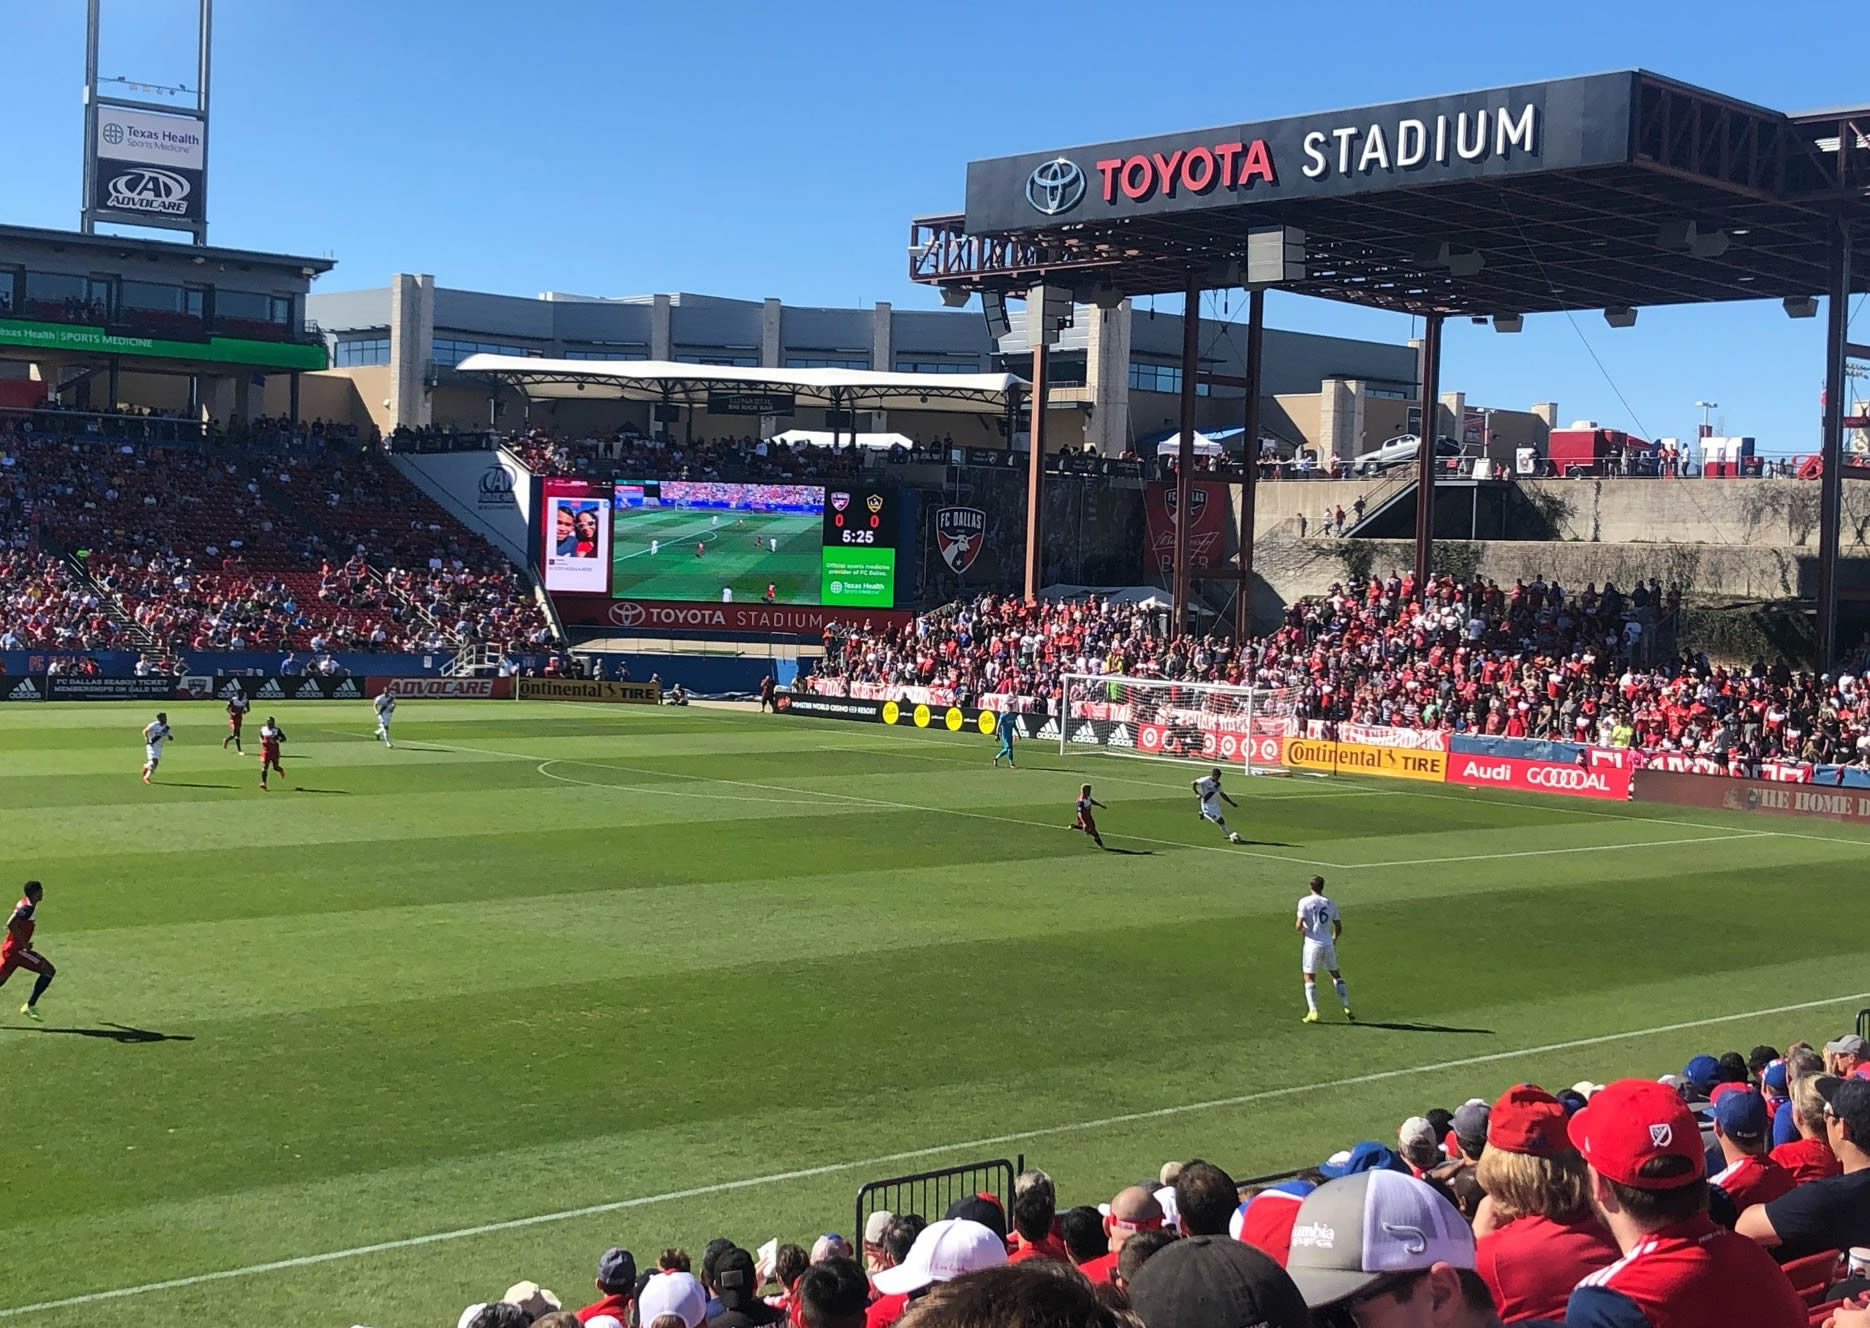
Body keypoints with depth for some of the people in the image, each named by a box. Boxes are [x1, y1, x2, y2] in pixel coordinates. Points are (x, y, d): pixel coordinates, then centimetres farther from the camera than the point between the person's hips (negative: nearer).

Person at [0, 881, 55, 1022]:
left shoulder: (24, 903, 11)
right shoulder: (28, 908, -18)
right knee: (49, 971, -6)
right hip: (16, 949, -10)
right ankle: (30, 1006, -4)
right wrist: (24, 944, -23)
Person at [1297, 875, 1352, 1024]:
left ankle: (1313, 1011, -3)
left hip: (1312, 944, -4)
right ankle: (1347, 1008, 14)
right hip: (1328, 944, 4)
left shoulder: (1304, 902, -8)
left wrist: (1300, 930, 11)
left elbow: (1299, 926, -13)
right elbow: (1338, 927, 11)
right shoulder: (1330, 903, 5)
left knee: (1309, 978, 6)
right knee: (1336, 975, 17)